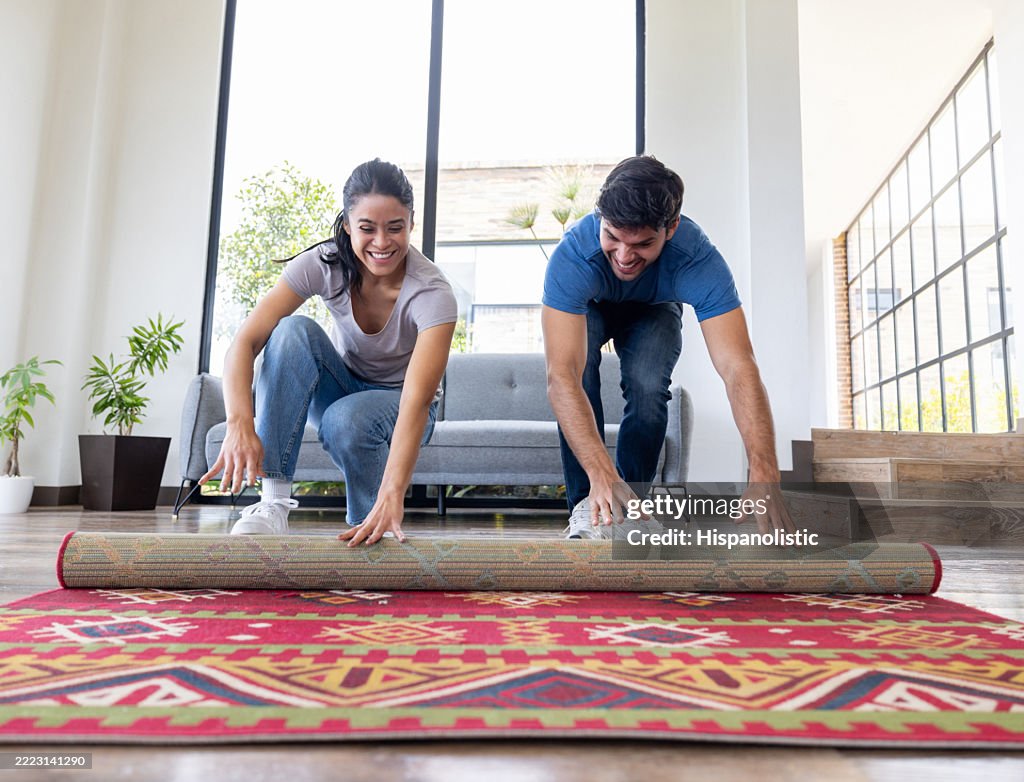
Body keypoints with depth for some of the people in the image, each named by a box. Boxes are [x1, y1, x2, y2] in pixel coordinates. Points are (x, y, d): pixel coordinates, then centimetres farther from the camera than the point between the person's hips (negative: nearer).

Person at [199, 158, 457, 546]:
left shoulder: (432, 292, -28)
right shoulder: (324, 264, -20)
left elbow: (417, 402, -39)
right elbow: (244, 343, -27)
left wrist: (392, 495, -52)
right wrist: (240, 424, -45)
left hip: (396, 402, -3)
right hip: (340, 385, 3)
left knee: (346, 419, -37)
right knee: (293, 331, -28)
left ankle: (370, 524, -8)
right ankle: (273, 501, -29)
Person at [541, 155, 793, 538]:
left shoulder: (699, 260, -38)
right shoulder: (573, 255, -41)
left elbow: (739, 368, -46)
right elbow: (561, 376, -49)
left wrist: (764, 476, -58)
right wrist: (601, 473, -60)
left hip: (653, 312, 1)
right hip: (587, 308, -1)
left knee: (648, 384, -27)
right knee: (579, 367, -32)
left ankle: (629, 503, -6)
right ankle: (587, 503, -18)